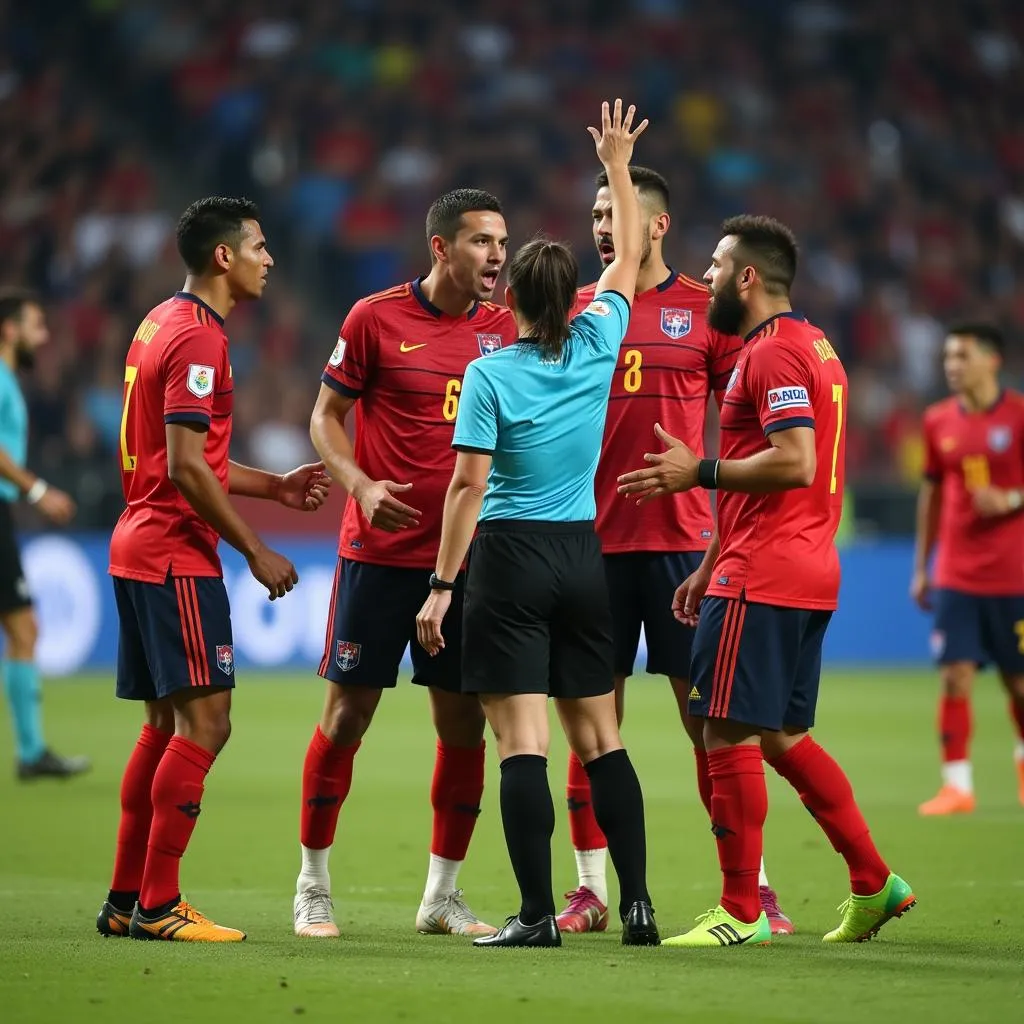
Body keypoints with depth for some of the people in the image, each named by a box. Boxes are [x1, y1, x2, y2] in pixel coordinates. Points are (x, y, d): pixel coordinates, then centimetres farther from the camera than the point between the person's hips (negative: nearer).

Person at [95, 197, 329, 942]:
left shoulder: (164, 324, 17)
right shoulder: (198, 337, -14)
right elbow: (186, 468, -19)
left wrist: (275, 486, 19)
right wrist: (257, 552, -13)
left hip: (141, 547, 10)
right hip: (177, 558, -10)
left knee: (167, 725, 13)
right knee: (205, 722, -9)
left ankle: (127, 900, 16)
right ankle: (158, 906, -9)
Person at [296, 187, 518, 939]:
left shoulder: (505, 330, 5)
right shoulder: (376, 318, -5)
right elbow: (327, 415, 1)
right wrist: (361, 485, -16)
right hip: (381, 551, -3)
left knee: (464, 723, 4)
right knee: (348, 713, 0)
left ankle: (443, 896, 16)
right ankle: (313, 889, 12)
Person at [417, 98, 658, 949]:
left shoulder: (489, 374, -8)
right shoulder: (596, 348, 2)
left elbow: (469, 484, -12)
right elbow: (629, 257, 18)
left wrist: (442, 584, -8)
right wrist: (618, 165, 27)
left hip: (511, 558, -4)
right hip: (582, 558, 4)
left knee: (523, 742, -6)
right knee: (599, 735, 11)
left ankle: (538, 913, -11)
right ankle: (637, 903, 8)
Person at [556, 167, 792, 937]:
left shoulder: (706, 311, 3)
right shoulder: (575, 311, 8)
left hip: (682, 540, -2)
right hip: (594, 541, 2)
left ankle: (752, 884, 5)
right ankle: (592, 888, 9)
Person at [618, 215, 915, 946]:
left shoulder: (772, 354, -13)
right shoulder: (812, 346, 20)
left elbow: (793, 463, -24)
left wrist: (700, 472, -15)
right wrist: (712, 567, 25)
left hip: (761, 581, -10)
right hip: (808, 575, 10)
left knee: (730, 733, -6)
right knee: (782, 735, 15)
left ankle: (741, 912, -3)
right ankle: (874, 884, 14)